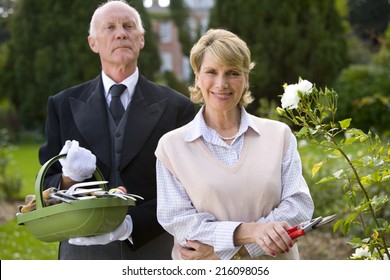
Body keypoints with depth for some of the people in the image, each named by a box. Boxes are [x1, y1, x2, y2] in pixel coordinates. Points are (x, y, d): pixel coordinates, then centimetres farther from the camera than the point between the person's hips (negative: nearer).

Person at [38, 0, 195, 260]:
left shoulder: (177, 108, 0)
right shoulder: (63, 106, 5)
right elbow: (47, 188, 6)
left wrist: (132, 224, -18)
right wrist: (68, 178, -16)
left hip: (154, 251, -1)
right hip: (83, 250, 1)